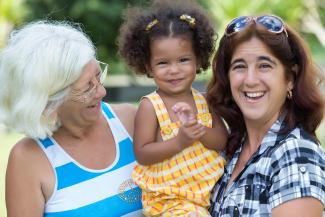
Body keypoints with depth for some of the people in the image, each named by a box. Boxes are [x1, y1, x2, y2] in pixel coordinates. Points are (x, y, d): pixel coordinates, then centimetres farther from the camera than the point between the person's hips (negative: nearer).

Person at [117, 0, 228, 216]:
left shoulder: (203, 100, 5)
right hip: (170, 198, -5)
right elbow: (142, 155, -12)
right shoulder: (150, 106, -9)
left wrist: (198, 129, -20)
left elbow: (222, 141, 0)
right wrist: (179, 141, -24)